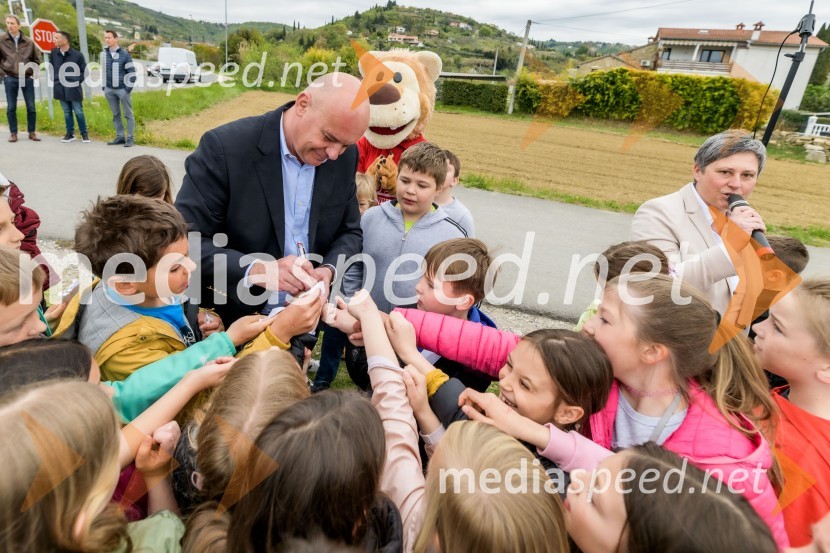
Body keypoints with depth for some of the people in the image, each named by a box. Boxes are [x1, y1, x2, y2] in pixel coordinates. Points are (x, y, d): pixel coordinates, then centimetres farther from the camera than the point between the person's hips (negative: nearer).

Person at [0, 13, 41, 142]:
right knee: (11, 107, 4)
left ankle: (32, 132, 13)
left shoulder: (28, 42, 4)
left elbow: (37, 59, 14)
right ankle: (13, 133, 11)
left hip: (27, 78, 0)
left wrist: (34, 73, 5)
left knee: (31, 107, 3)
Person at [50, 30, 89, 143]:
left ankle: (84, 134, 13)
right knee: (67, 113, 9)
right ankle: (70, 134, 16)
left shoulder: (77, 55, -8)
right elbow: (51, 67, 17)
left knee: (78, 112, 1)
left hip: (74, 88, -4)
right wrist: (54, 79, 10)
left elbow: (84, 70, 0)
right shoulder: (53, 53, 4)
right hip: (60, 88, 4)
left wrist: (77, 81, -4)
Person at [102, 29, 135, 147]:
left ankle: (130, 138, 6)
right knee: (116, 114, 10)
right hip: (109, 90, 5)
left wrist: (129, 87, -12)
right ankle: (120, 137, 16)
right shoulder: (104, 53, 10)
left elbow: (132, 71, -7)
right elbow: (103, 70, 17)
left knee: (128, 114, 1)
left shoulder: (124, 54, -6)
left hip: (122, 89, -5)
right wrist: (104, 86, 12)